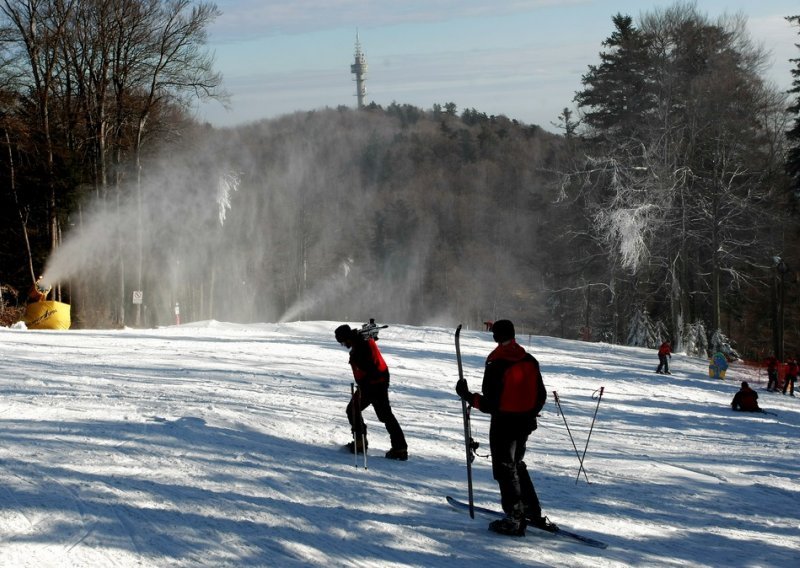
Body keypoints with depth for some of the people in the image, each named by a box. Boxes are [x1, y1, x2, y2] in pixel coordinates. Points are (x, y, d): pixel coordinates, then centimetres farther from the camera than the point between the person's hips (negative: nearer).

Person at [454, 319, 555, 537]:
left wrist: (468, 396, -7)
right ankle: (534, 513, 23)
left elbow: (490, 404, -20)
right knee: (517, 466, 22)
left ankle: (515, 520, 4)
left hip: (503, 424, -7)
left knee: (505, 470, 3)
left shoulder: (496, 365, -18)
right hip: (525, 423, 7)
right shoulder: (530, 361, 2)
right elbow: (541, 396, 8)